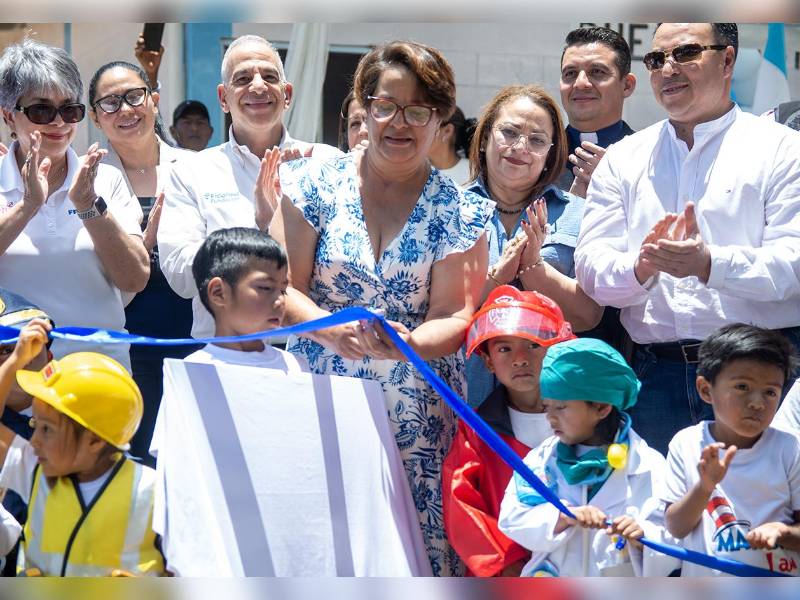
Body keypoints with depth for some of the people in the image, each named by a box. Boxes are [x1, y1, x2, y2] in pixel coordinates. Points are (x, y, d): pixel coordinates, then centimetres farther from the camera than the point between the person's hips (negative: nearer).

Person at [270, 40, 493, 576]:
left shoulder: (460, 211, 4)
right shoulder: (317, 183, 5)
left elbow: (454, 317, -2)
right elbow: (283, 287, 0)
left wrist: (408, 344, -23)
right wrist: (331, 329, -19)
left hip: (418, 417, 0)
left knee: (418, 538, -8)